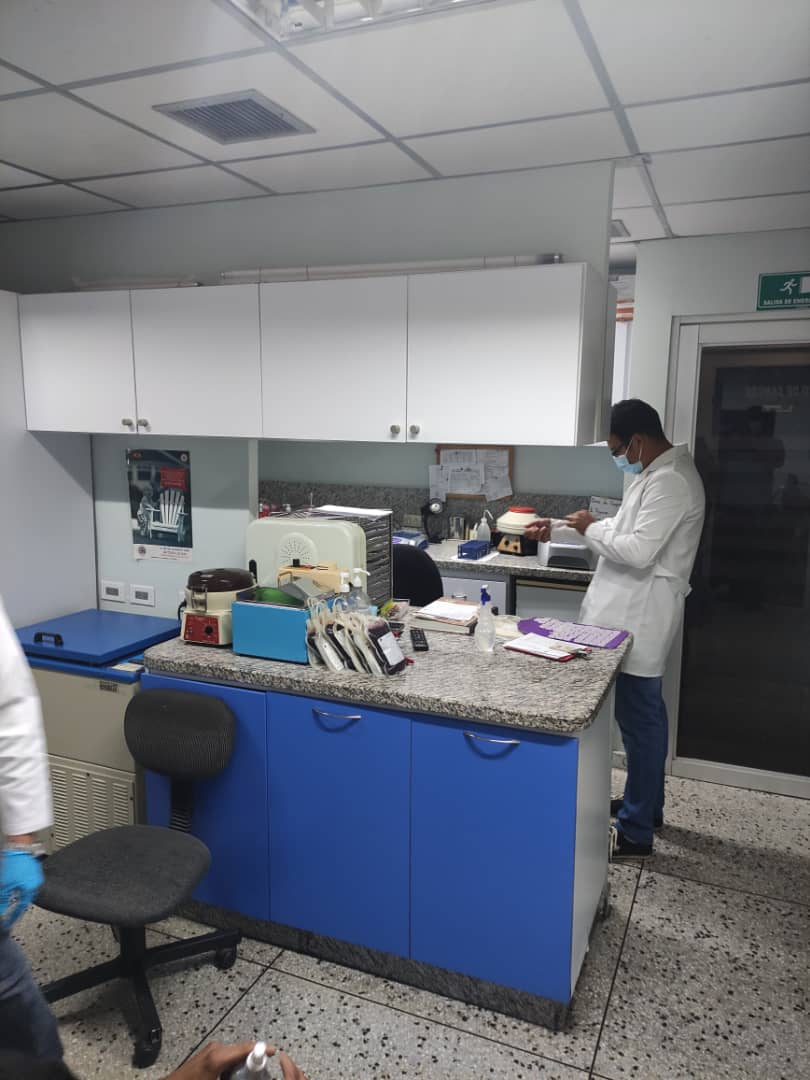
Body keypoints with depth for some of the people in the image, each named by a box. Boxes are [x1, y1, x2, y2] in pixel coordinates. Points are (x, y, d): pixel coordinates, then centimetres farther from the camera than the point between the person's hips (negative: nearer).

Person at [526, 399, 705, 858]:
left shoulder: (670, 481, -21)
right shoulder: (660, 472, 12)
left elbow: (637, 551, -28)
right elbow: (627, 529, 21)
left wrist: (591, 529, -11)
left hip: (641, 616, -11)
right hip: (636, 612, 11)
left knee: (639, 718, -2)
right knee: (646, 712, 20)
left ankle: (635, 832, 11)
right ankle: (647, 805, 36)